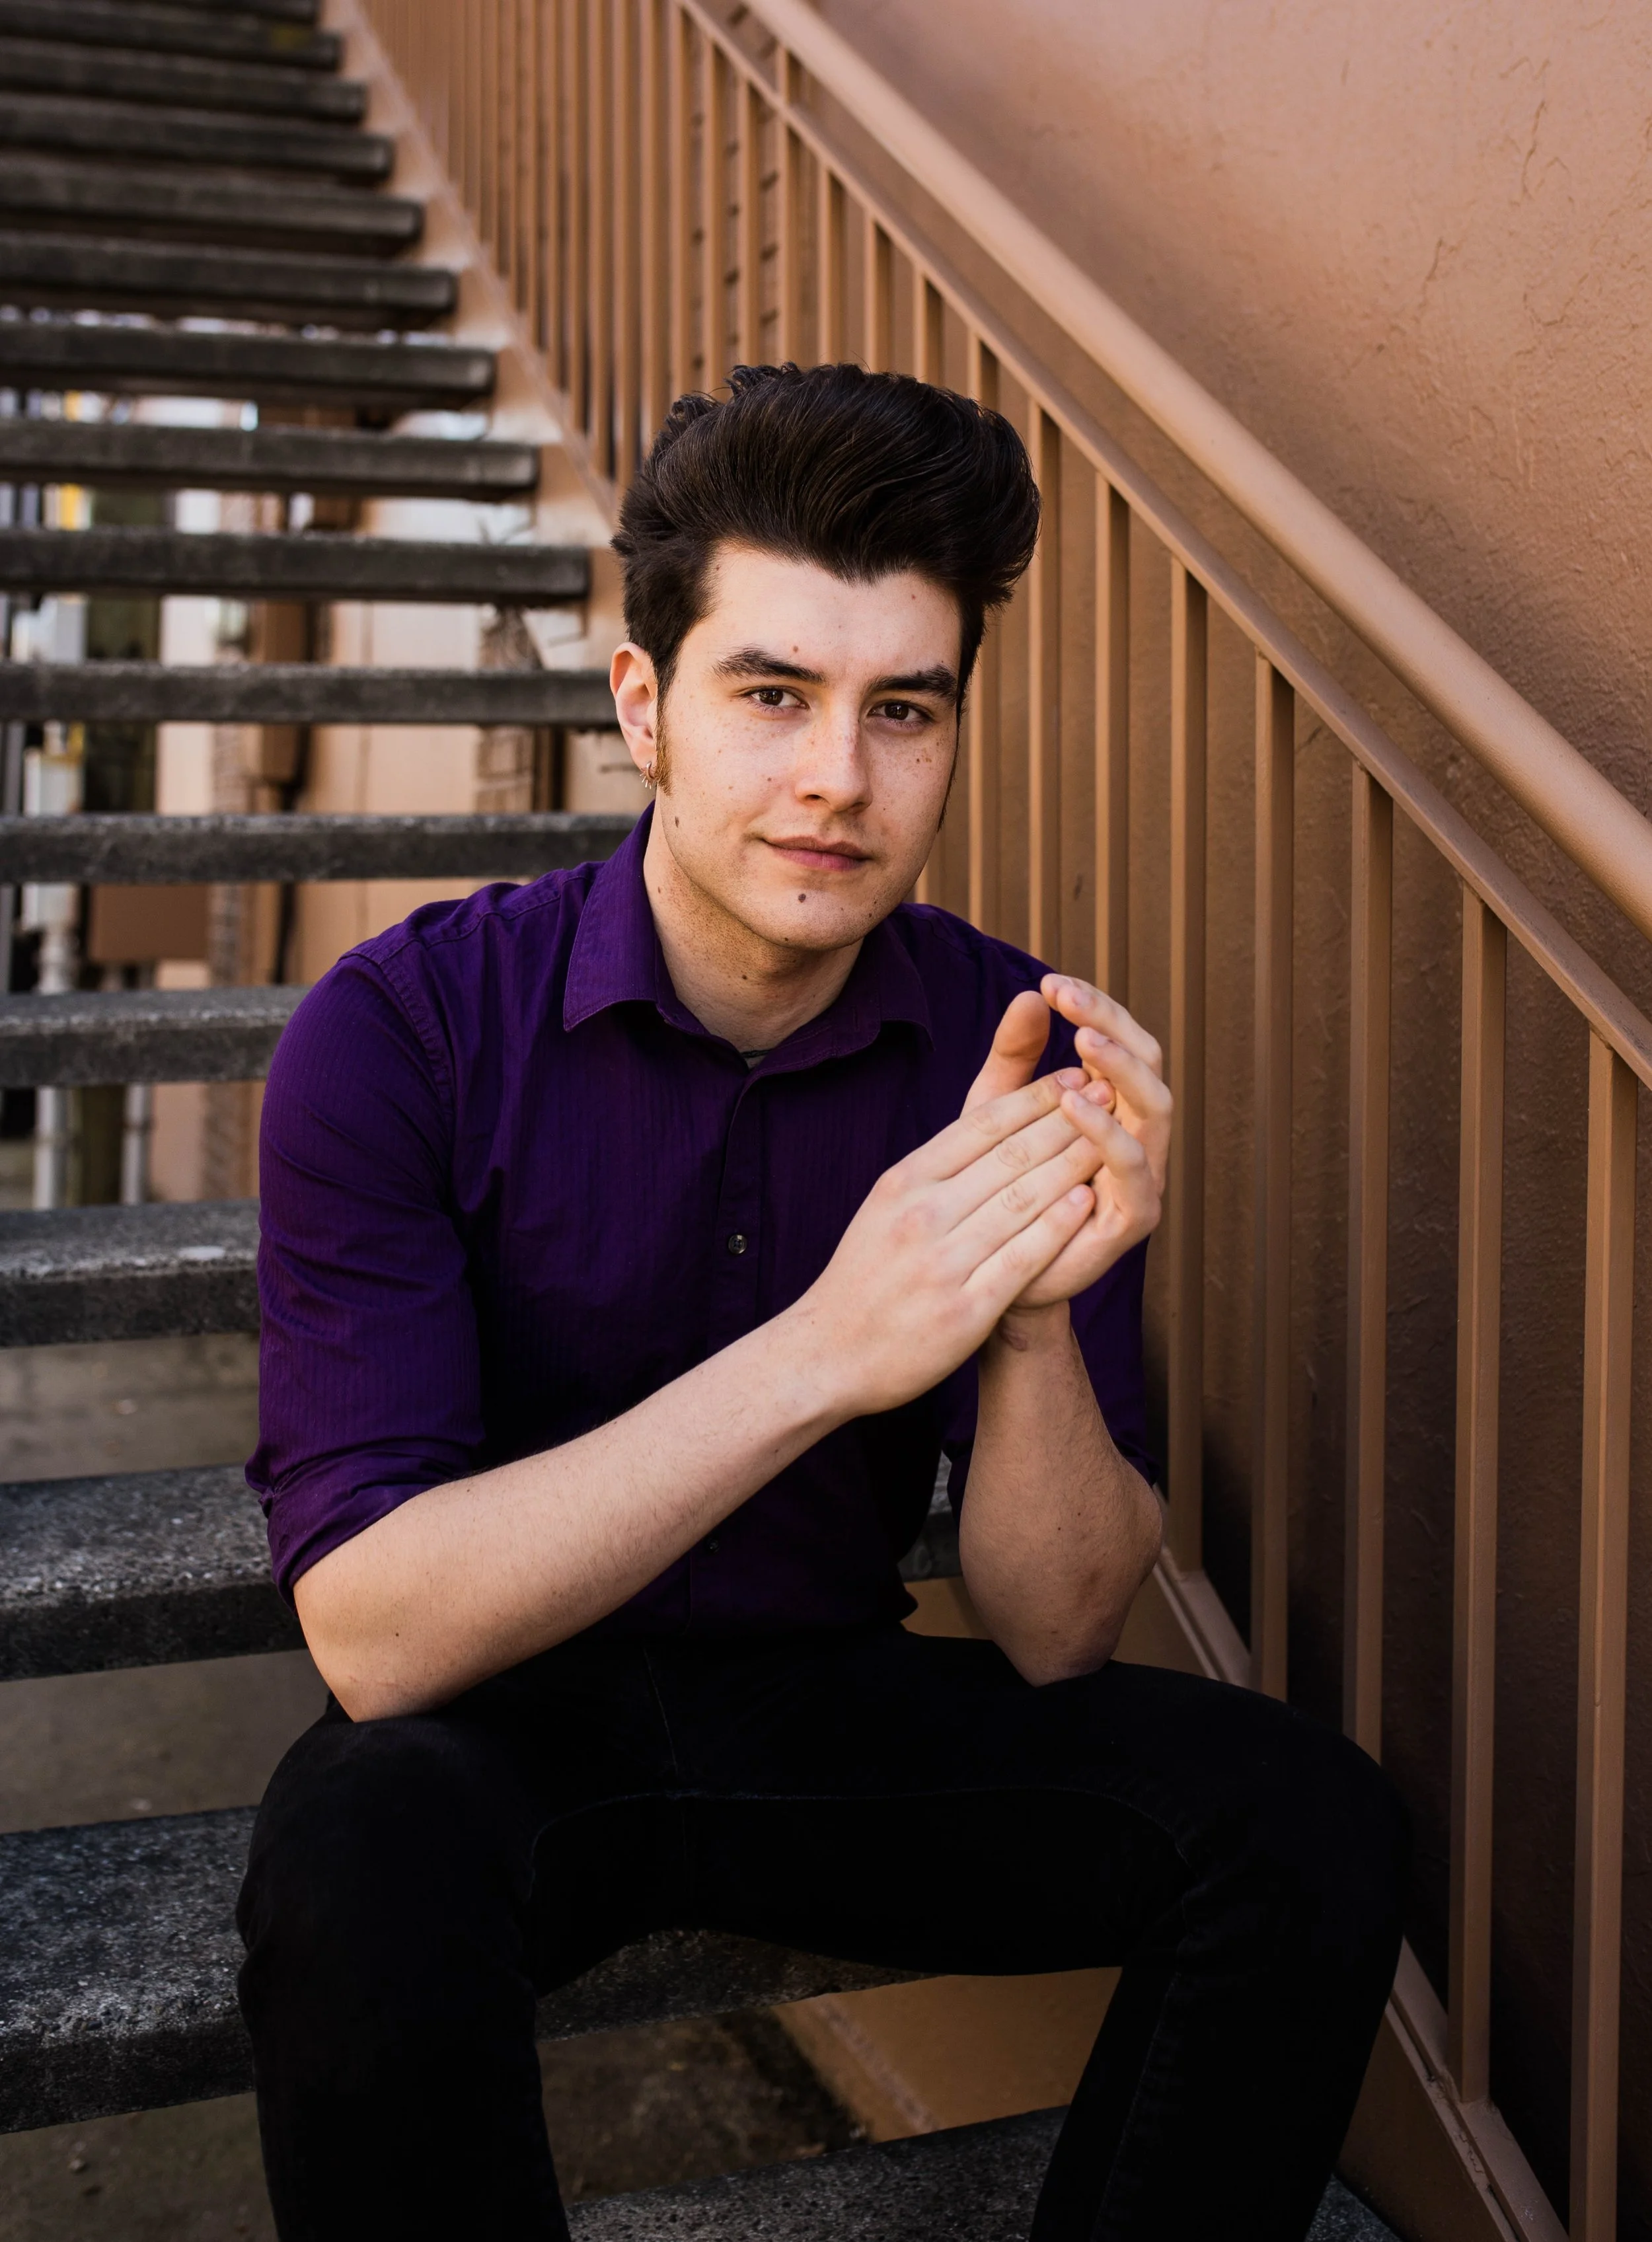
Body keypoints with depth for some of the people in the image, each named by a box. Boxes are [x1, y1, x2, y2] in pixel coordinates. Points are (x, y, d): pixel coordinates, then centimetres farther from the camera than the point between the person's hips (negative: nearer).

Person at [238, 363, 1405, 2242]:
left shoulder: (1017, 1049, -9)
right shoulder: (402, 1029, -17)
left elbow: (1054, 1637, -9)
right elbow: (368, 1630, -25)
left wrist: (1034, 1316, -30)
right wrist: (825, 1351, -35)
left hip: (834, 1713, 3)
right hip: (501, 1724, -2)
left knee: (1307, 1820, -18)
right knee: (360, 1853, -36)